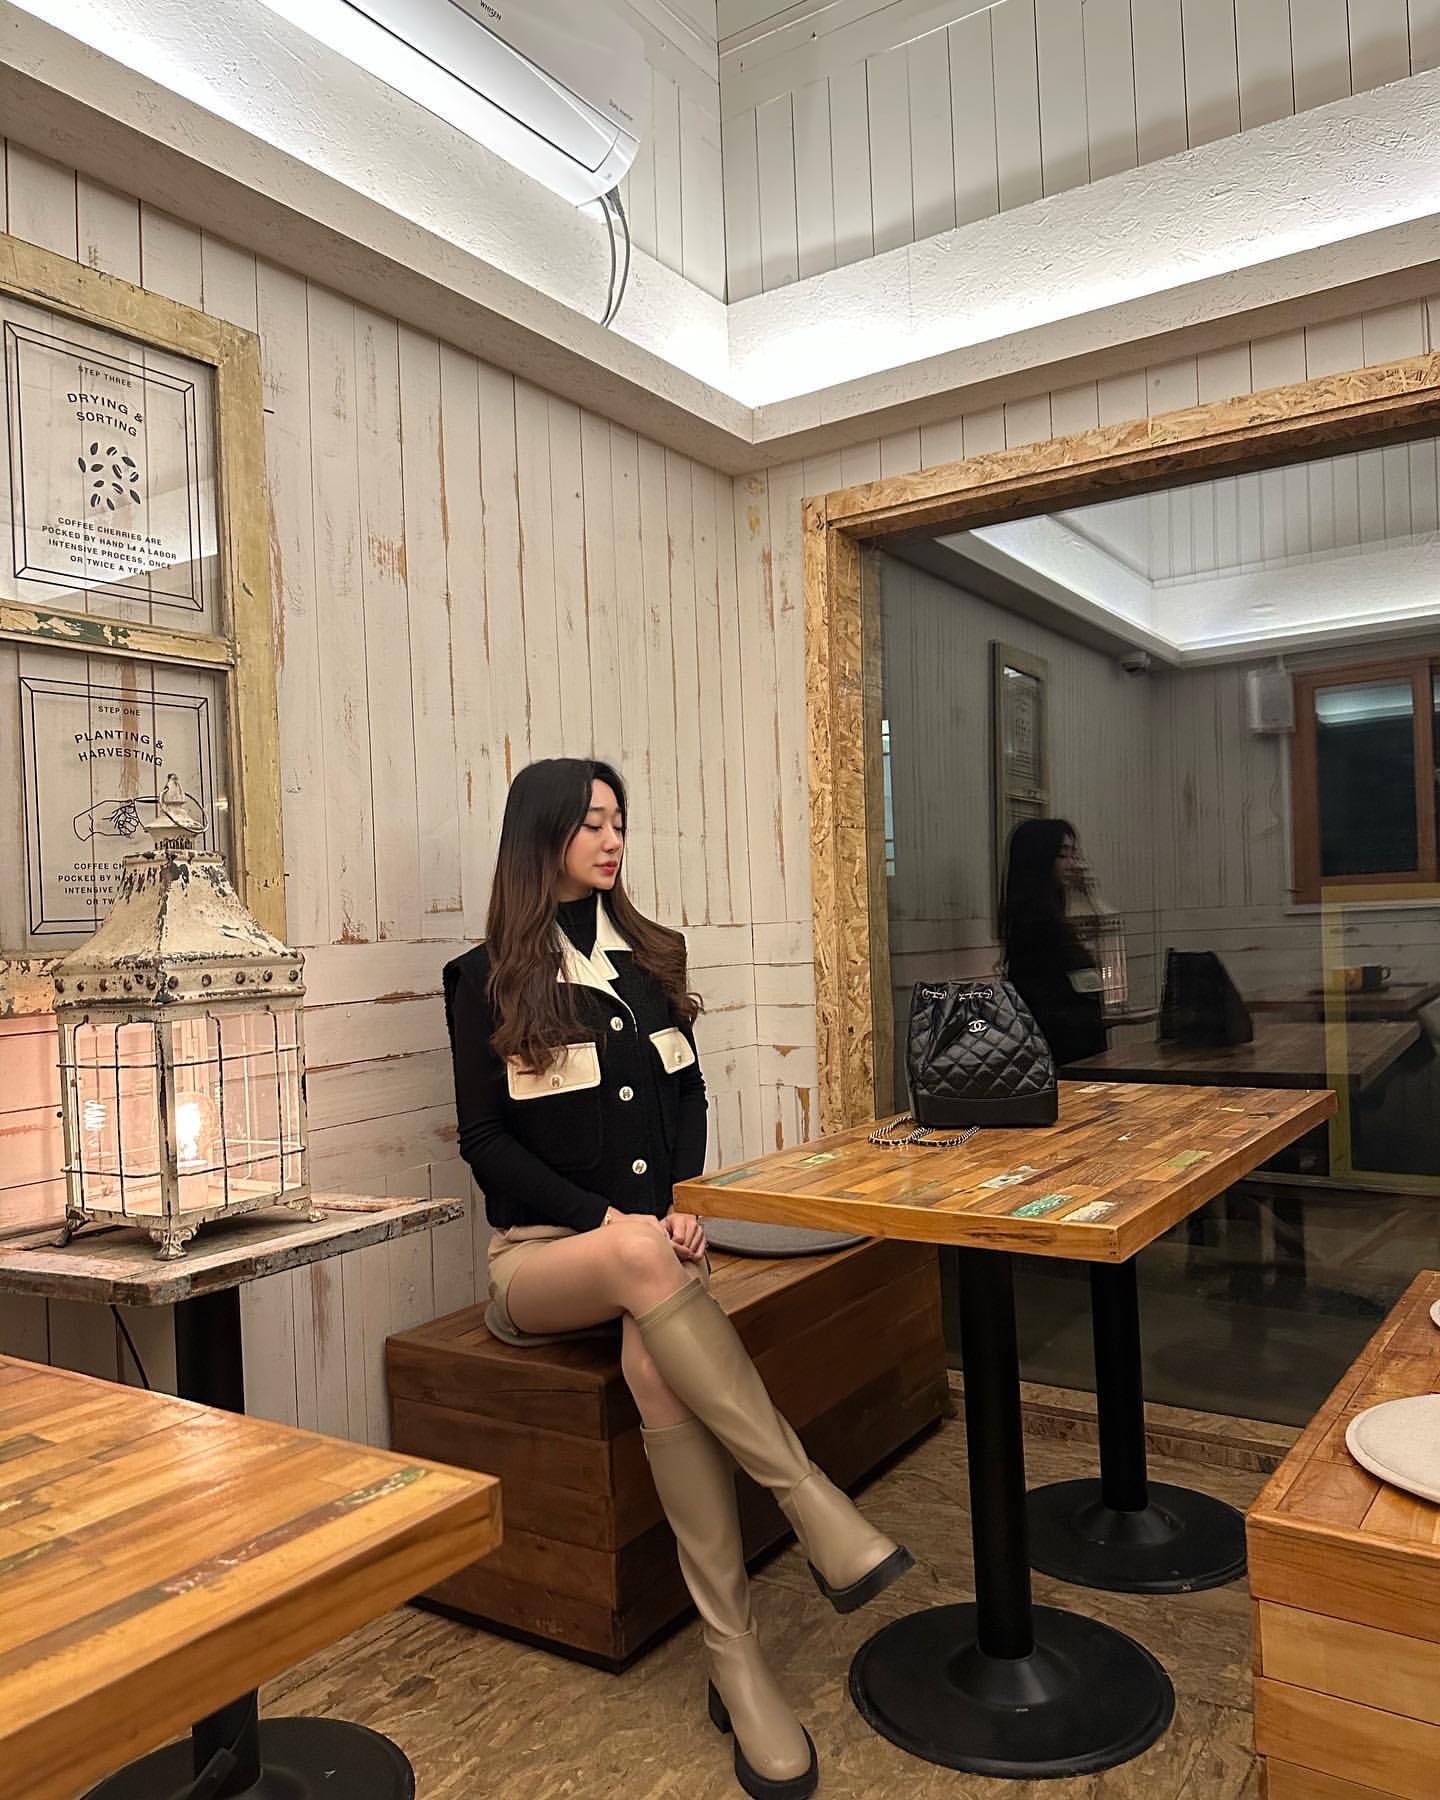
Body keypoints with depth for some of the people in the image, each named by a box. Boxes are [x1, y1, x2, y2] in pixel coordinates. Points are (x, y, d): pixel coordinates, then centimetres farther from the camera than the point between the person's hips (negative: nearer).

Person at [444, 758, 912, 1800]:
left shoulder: (650, 955, 13)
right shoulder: (487, 980, 1)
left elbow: (689, 1100, 13)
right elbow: (488, 1145, -3)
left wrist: (681, 1203, -7)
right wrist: (609, 1220, -15)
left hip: (651, 1237, 3)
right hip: (542, 1253, -2)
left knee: (658, 1359, -32)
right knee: (639, 1262, -37)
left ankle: (735, 1659, -27)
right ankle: (816, 1507, -34)